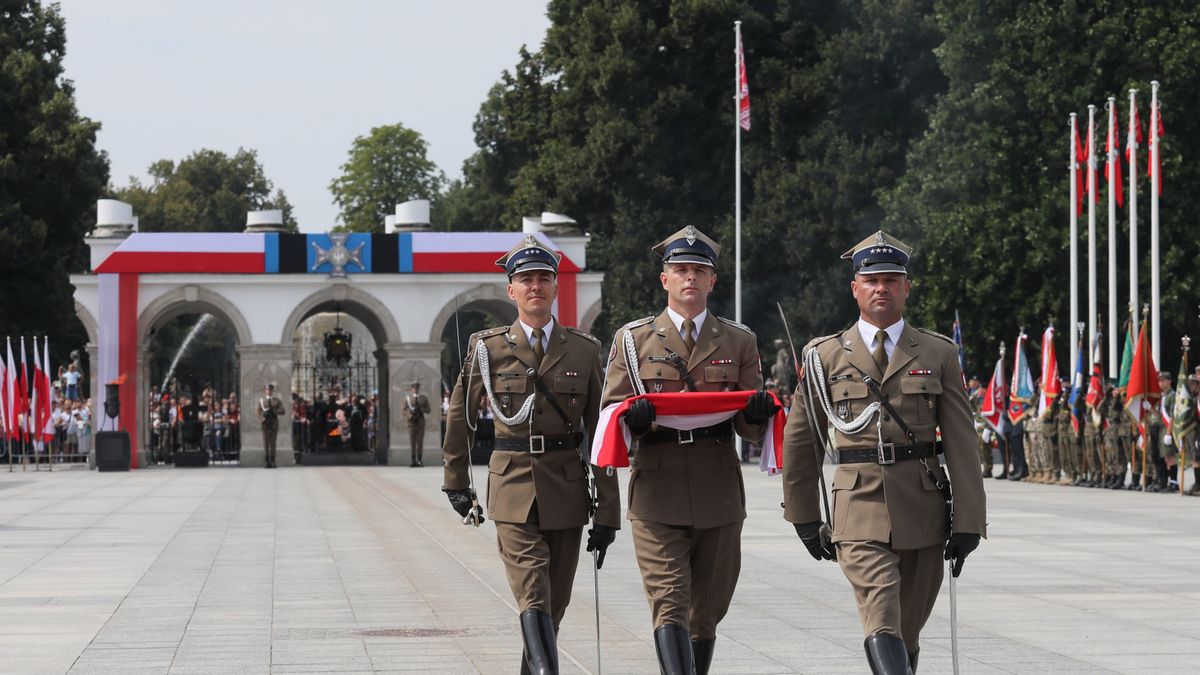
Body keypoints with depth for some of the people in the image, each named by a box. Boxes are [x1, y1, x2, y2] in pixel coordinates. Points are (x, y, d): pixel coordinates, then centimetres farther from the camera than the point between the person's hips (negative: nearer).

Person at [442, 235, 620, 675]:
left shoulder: (584, 350, 5)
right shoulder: (488, 349, 3)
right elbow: (459, 418, 15)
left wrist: (606, 513, 0)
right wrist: (457, 484, 17)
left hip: (567, 486, 2)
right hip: (512, 487, -2)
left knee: (556, 603, 7)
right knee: (533, 599, -16)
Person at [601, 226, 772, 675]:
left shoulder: (739, 342, 13)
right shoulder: (632, 339, 9)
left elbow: (751, 432, 10)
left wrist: (758, 413, -14)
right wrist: (633, 418, -17)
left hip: (719, 496, 2)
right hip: (657, 494, -2)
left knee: (706, 613, 7)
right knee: (669, 605, -12)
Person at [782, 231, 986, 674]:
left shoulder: (939, 354, 7)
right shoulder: (825, 356, 7)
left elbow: (961, 442, 4)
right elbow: (800, 439, 13)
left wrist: (968, 520, -3)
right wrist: (804, 518, 13)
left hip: (924, 508, 2)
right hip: (860, 509, -2)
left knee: (908, 632, 10)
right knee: (882, 628, -19)